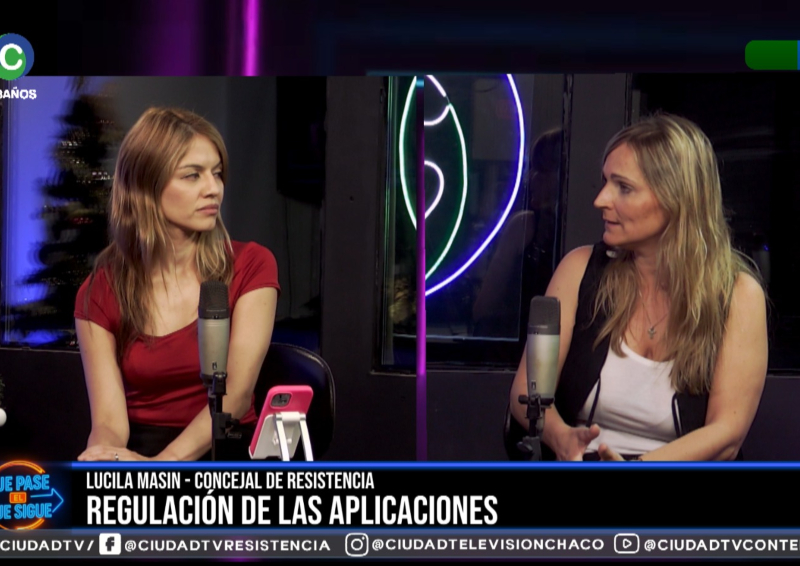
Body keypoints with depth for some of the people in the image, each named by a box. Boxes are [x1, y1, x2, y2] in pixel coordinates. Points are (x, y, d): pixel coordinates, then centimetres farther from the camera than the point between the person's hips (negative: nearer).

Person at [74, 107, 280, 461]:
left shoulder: (251, 266, -4)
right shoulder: (99, 292, 0)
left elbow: (237, 392, -14)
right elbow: (109, 419, -8)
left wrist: (161, 463, -27)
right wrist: (103, 460, -30)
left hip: (228, 453, 0)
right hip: (137, 452, 0)